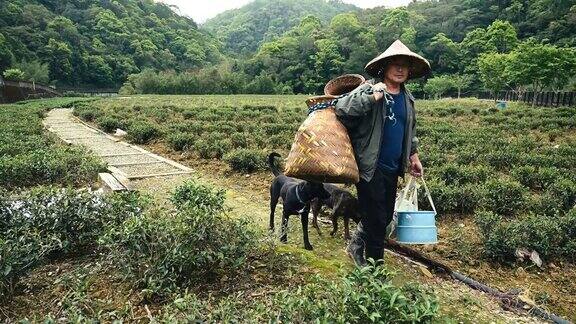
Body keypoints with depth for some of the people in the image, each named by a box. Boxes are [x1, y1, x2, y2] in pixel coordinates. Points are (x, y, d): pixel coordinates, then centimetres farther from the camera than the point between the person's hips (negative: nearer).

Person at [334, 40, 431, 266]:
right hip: (371, 168, -8)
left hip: (392, 169, 8)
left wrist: (413, 156, 25)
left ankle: (356, 246, 40)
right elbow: (342, 108, -23)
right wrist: (372, 98, -29)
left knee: (385, 216, 17)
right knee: (376, 220, 0)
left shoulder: (407, 98, 13)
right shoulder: (368, 89, -10)